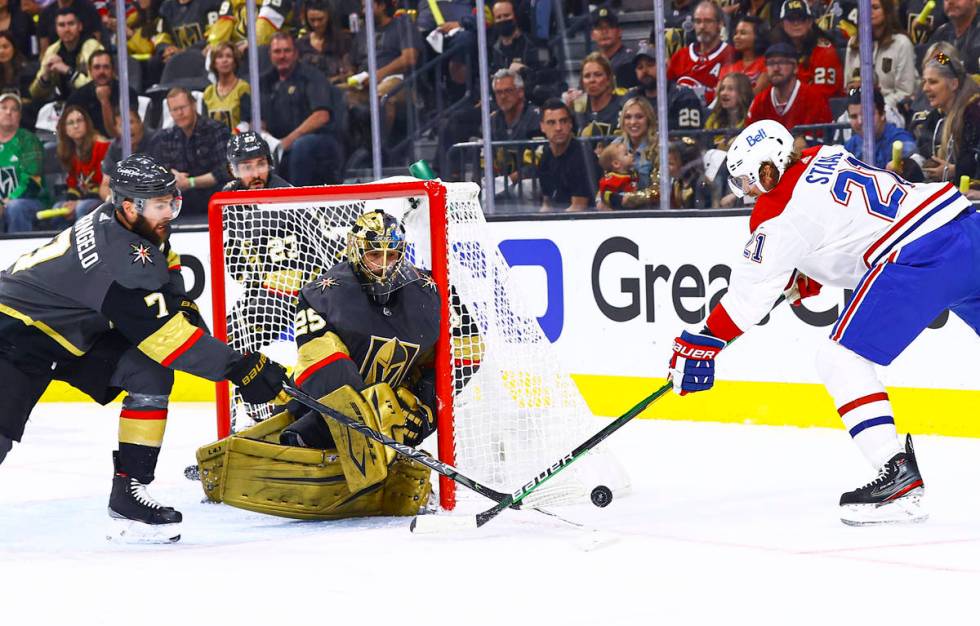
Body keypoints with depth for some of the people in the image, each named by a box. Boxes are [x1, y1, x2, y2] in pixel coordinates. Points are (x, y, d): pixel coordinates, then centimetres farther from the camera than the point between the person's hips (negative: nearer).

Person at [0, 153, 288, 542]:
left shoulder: (138, 229, -6)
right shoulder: (116, 252, -32)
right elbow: (161, 331, -32)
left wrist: (184, 307, -3)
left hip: (77, 329, 9)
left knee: (153, 373, -9)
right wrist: (239, 368, -30)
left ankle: (129, 491, -5)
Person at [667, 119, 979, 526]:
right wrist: (806, 274, 32)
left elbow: (752, 289, -1)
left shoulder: (781, 211, -4)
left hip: (920, 256, -9)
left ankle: (898, 476, -12)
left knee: (841, 358, -3)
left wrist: (703, 343, 6)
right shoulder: (826, 157, 18)